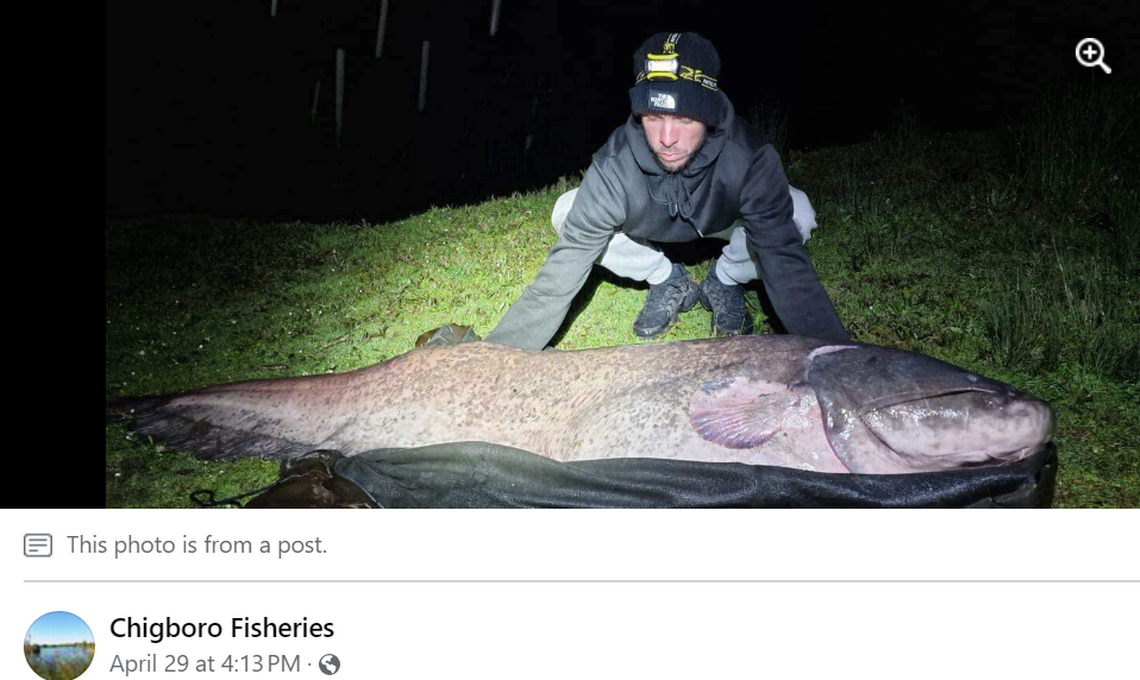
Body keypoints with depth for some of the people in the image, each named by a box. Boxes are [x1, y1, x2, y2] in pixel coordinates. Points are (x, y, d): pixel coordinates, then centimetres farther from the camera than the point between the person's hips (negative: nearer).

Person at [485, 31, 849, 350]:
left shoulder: (749, 157, -39)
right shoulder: (614, 169, -38)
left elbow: (784, 260, -39)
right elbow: (560, 275, -37)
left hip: (722, 220, -1)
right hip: (651, 228, 1)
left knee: (798, 213, -32)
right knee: (567, 213, -26)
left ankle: (724, 282, 0)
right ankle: (667, 280, -1)